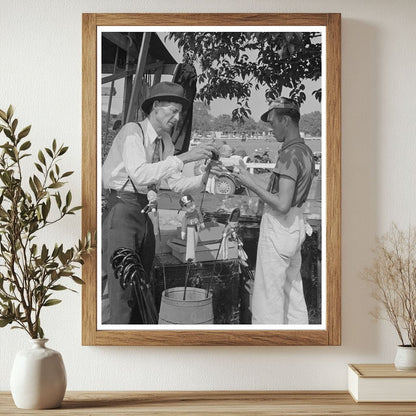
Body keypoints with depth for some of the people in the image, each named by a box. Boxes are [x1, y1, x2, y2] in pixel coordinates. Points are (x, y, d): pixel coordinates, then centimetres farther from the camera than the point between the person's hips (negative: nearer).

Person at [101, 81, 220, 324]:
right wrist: (184, 157, -29)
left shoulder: (166, 142, 12)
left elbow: (177, 184, 14)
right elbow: (139, 174, -29)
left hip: (143, 214, 9)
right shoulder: (133, 132, -13)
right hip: (122, 211, -8)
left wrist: (205, 178, -5)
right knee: (121, 292, -11)